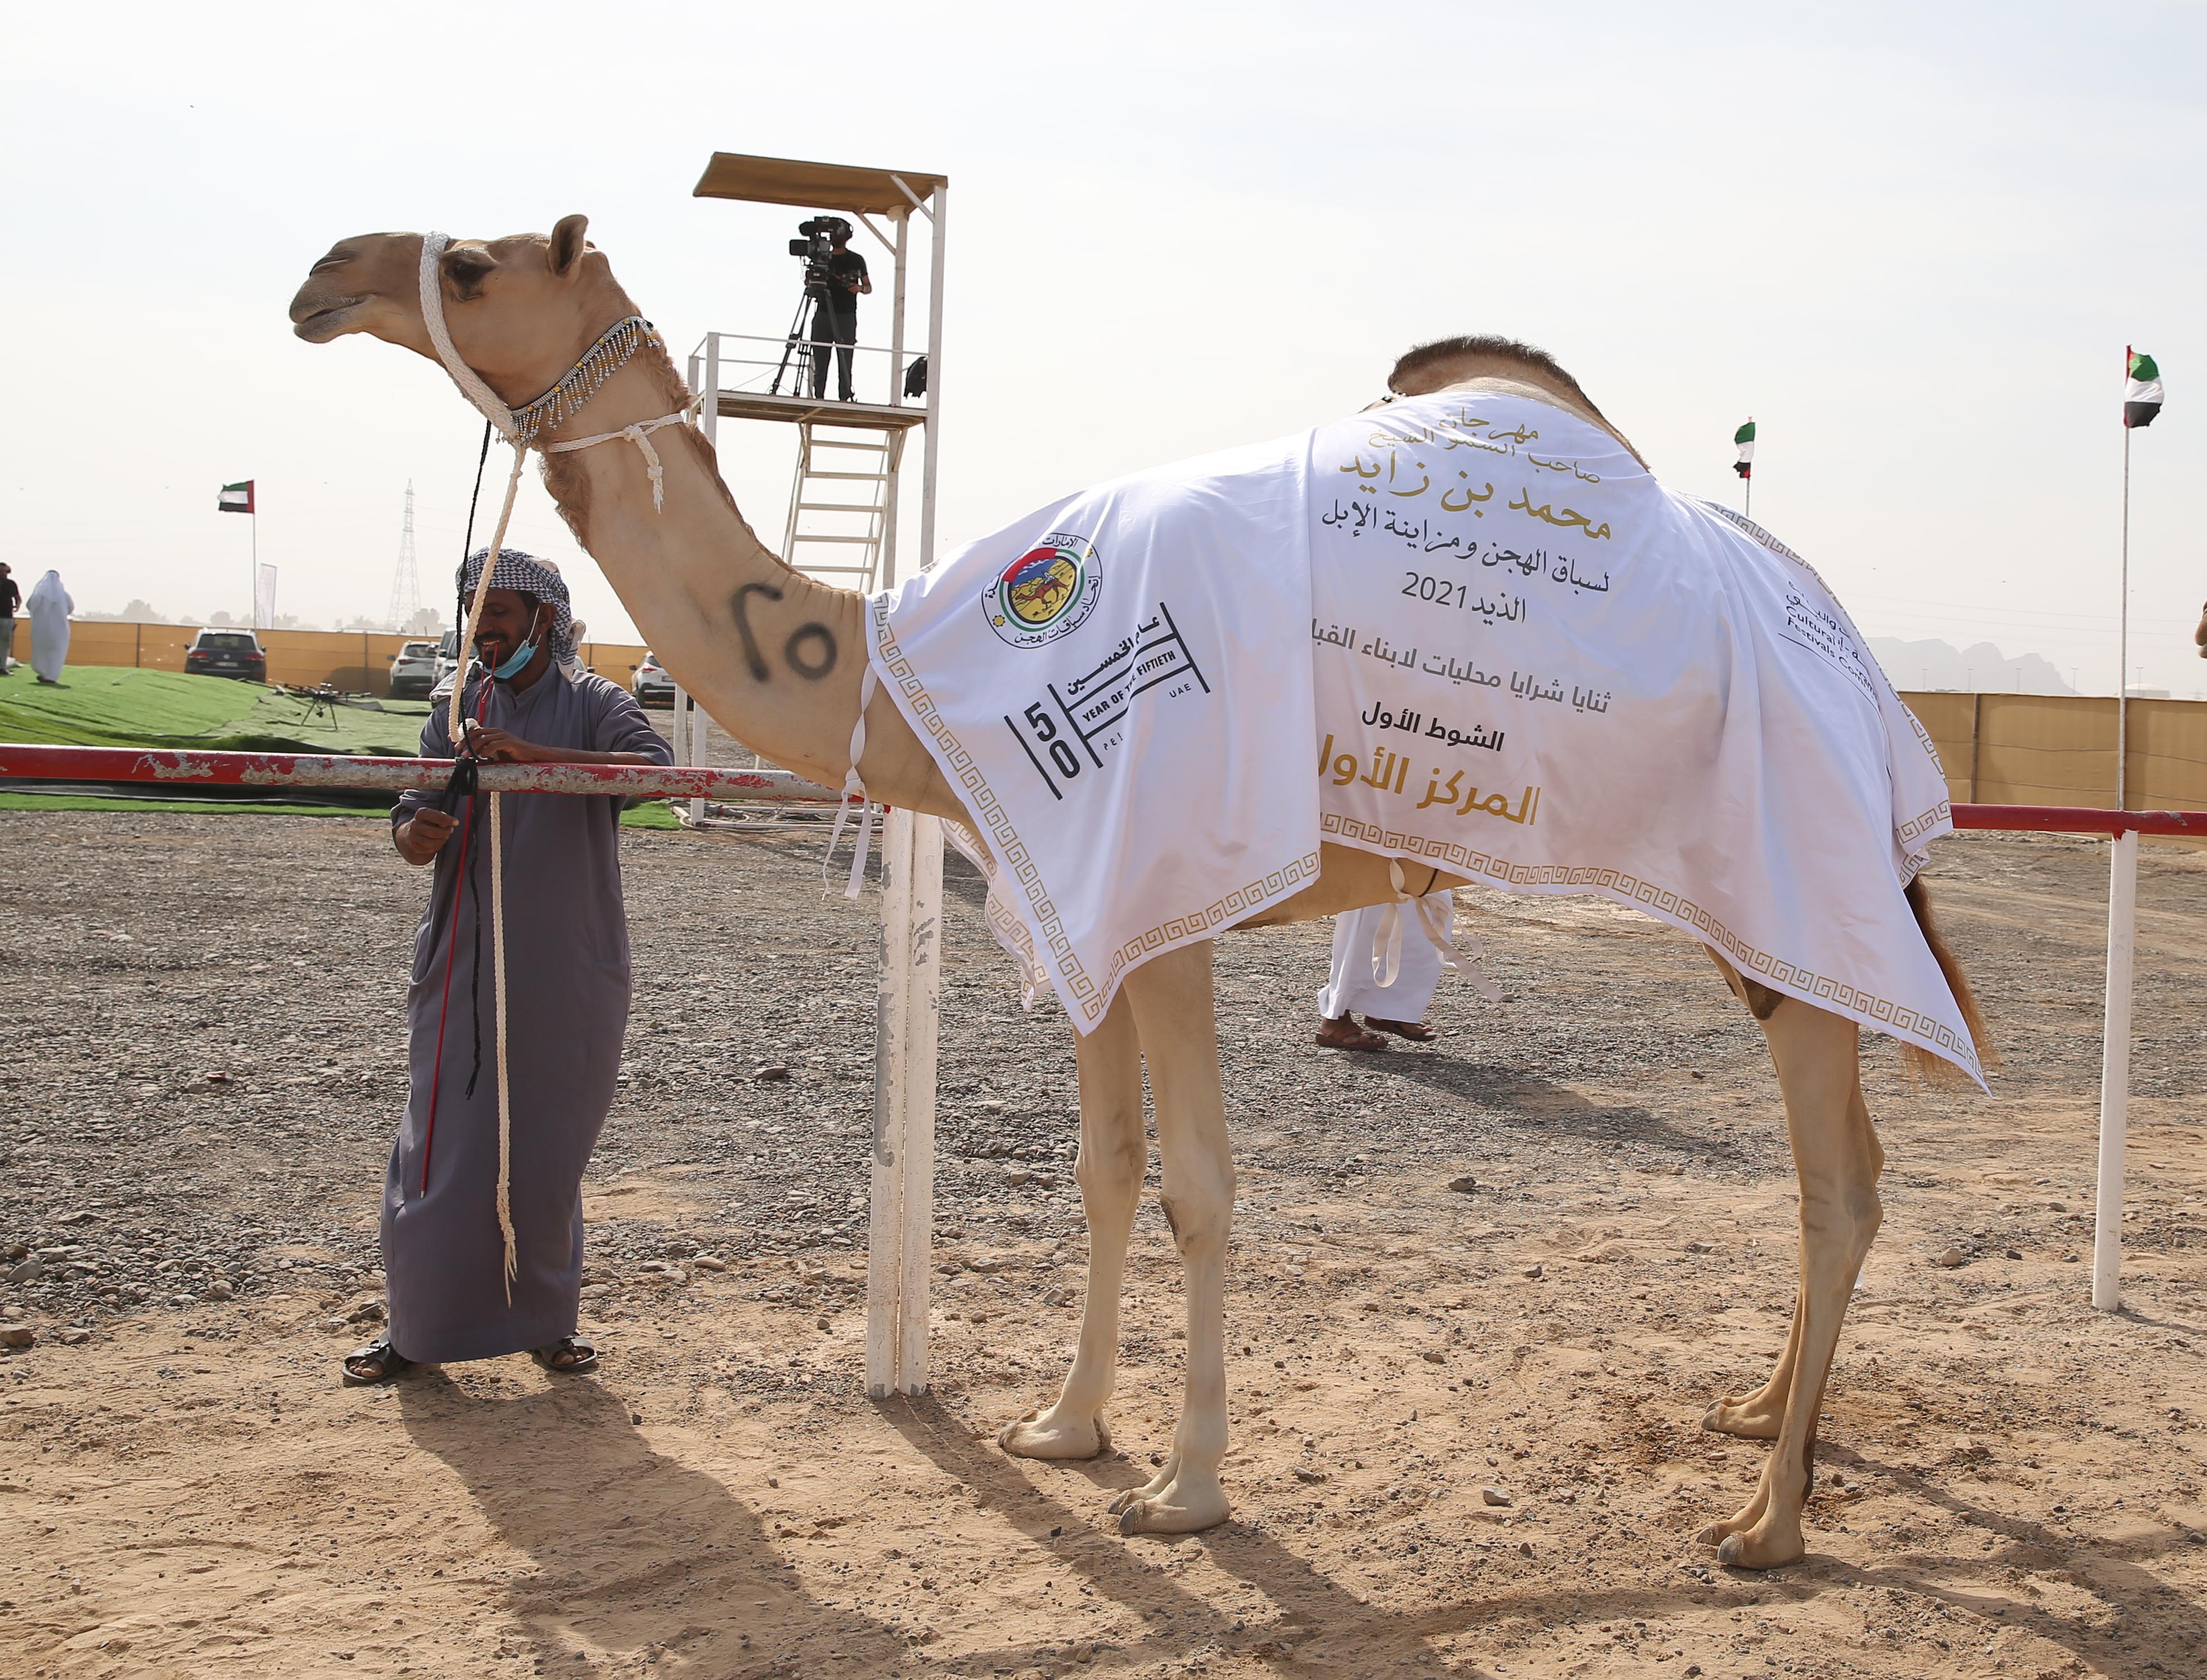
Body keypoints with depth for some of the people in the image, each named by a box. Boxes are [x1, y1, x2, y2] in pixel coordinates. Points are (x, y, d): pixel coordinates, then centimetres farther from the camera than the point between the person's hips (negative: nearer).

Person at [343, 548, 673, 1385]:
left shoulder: (593, 703, -1)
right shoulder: (458, 708, 9)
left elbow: (652, 764, -23)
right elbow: (408, 829, 4)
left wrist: (532, 754, -32)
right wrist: (421, 834, -21)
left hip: (566, 980, -2)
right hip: (460, 971, 2)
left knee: (547, 1159, 6)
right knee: (439, 1150, 2)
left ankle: (545, 1321, 24)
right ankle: (416, 1328, 16)